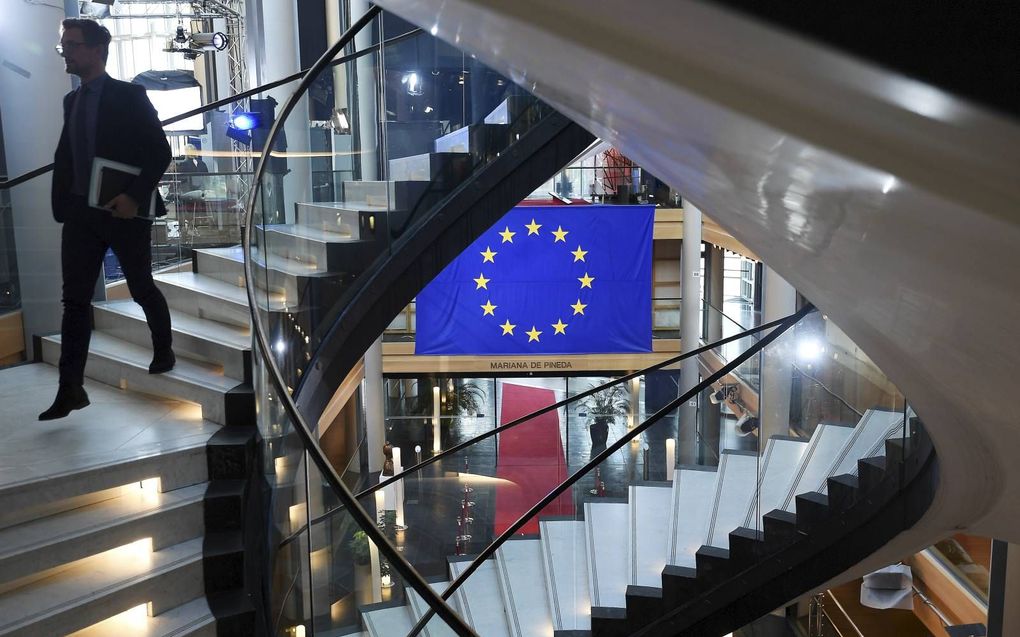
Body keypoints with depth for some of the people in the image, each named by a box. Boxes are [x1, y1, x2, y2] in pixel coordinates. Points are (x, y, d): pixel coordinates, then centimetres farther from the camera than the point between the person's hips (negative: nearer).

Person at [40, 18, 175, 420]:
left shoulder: (129, 96, -7)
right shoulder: (72, 100, 11)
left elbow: (160, 152, -12)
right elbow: (65, 156, 16)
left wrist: (135, 196, -21)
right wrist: (62, 204, 6)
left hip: (125, 212, -5)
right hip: (80, 214, 5)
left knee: (142, 289, 10)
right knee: (75, 300, 0)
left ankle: (163, 350, 35)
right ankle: (71, 389, 2)